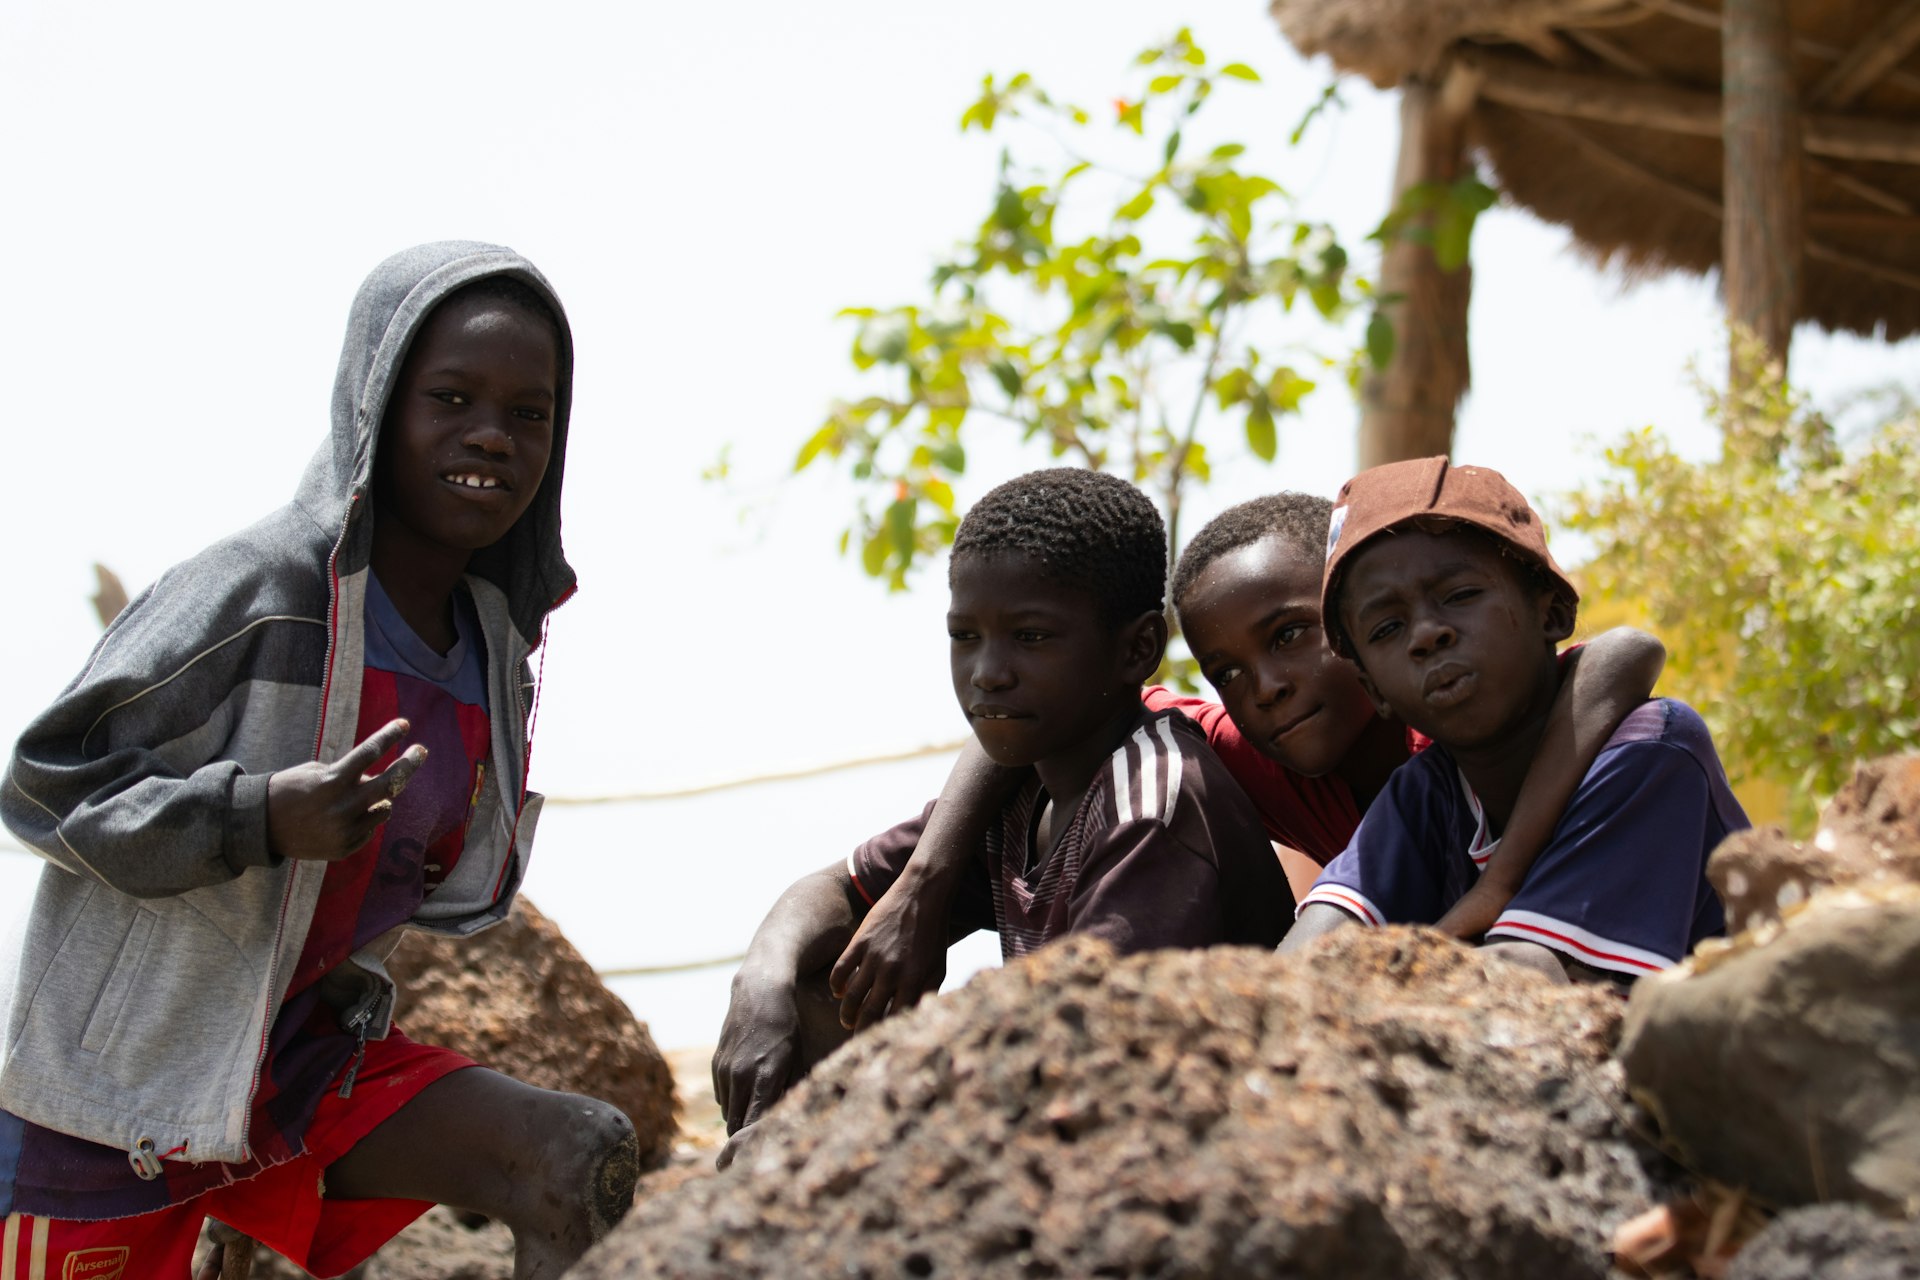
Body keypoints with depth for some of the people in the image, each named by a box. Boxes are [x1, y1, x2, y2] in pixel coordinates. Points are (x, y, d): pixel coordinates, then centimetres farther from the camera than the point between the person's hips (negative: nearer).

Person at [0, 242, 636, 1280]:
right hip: (121, 1066, -5)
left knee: (584, 1161, -12)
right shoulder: (254, 589, -16)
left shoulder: (489, 649, 6)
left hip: (306, 1050, 6)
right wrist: (260, 815, -28)